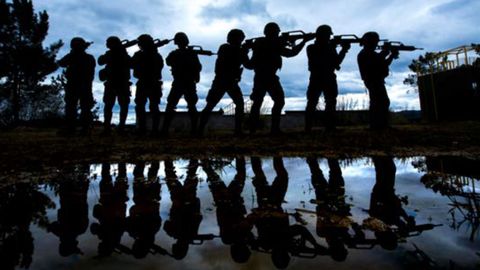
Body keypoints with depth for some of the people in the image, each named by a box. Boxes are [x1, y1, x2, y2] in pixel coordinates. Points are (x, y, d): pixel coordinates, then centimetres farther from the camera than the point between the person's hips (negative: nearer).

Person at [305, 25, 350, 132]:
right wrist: (330, 48, -12)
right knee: (312, 103, -12)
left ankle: (330, 127, -3)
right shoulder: (311, 48, 5)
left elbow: (336, 62, 8)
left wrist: (344, 50, -4)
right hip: (316, 79, -5)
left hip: (329, 79, 5)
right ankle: (308, 128, -13)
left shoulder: (330, 48, 18)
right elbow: (318, 61, -11)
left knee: (331, 103, -4)